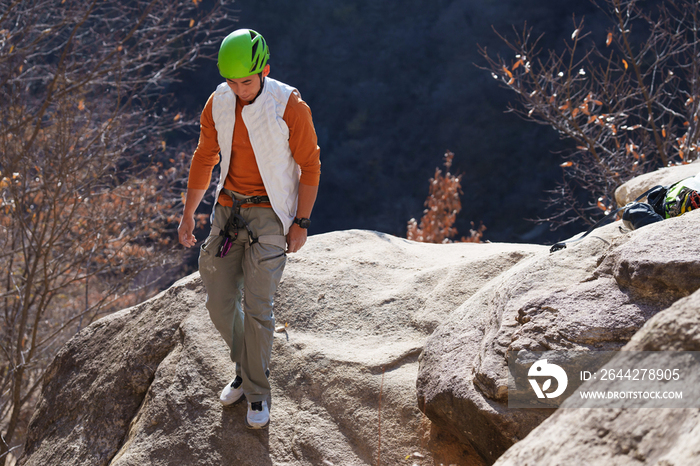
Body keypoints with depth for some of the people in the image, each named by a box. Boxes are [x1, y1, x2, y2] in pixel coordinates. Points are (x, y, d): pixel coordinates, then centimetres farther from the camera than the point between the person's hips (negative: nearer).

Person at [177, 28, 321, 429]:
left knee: (257, 307, -7)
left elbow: (310, 165, -9)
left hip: (270, 215, -5)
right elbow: (204, 159, 9)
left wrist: (301, 223, -9)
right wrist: (188, 214, 11)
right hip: (228, 211, 5)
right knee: (220, 302, 6)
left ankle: (258, 393, 11)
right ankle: (248, 367, 32)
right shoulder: (218, 104, -2)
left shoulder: (289, 106, -17)